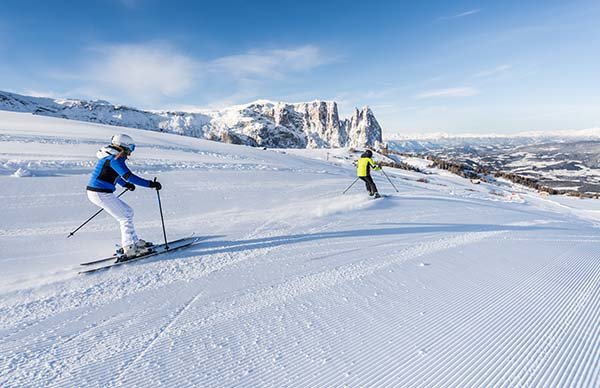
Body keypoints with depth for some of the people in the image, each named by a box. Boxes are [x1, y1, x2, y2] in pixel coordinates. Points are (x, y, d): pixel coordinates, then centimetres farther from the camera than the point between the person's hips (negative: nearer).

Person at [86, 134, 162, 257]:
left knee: (128, 211, 15)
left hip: (95, 192, 10)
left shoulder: (110, 155, 13)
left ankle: (134, 241, 20)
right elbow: (129, 176, -29)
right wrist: (150, 184, -29)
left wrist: (125, 184, 33)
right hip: (101, 194, -10)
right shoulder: (115, 158, -18)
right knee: (126, 217, -4)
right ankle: (129, 248, 0)